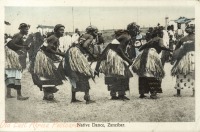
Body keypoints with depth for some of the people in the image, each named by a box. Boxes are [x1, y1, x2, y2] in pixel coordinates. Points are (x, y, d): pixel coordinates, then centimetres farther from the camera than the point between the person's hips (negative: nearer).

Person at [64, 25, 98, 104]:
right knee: (85, 75, -6)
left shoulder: (83, 35, 26)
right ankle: (87, 98, -11)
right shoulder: (91, 37, 1)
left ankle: (73, 98, 17)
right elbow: (84, 45, -16)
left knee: (75, 77, 14)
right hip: (76, 53, -9)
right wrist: (92, 55, -7)